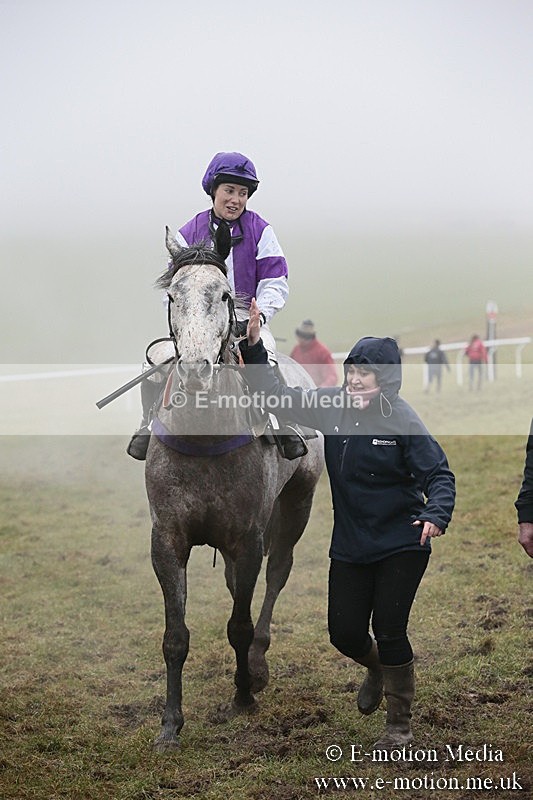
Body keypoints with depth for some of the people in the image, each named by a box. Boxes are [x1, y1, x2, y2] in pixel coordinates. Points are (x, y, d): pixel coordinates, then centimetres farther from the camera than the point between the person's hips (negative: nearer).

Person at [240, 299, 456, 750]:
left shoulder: (402, 421, -15)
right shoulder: (333, 408, -2)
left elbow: (439, 473, -14)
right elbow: (278, 398, 2)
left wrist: (436, 516, -32)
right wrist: (253, 347, -9)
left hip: (401, 546, -5)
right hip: (350, 547, 5)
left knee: (389, 630, -7)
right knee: (345, 633, 7)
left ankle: (401, 724, 12)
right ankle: (376, 669, 45)